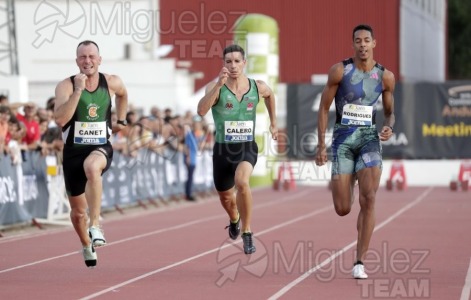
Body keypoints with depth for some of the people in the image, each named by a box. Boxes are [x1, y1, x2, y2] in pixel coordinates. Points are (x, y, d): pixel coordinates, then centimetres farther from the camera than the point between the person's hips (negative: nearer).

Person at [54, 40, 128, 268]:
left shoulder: (111, 83, -1)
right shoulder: (66, 86, -10)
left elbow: (123, 95, 25)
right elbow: (60, 119, -27)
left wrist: (121, 121, 20)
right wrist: (78, 90, -30)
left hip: (101, 148, -1)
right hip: (73, 150, 1)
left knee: (92, 166, -40)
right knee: (78, 210, 12)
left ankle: (95, 225, -35)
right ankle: (87, 246, 44)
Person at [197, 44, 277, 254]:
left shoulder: (258, 88, -3)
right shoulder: (216, 87, -13)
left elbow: (270, 95, 23)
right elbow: (201, 111, -31)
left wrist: (273, 122, 26)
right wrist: (219, 84, -38)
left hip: (247, 148, -1)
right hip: (223, 149, 1)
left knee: (241, 181, -31)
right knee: (225, 198, 18)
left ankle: (247, 232, -15)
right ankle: (234, 219, 57)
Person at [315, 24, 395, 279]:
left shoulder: (385, 76, 3)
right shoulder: (339, 71, -3)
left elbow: (389, 112, 15)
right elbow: (323, 108, 2)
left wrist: (389, 127, -8)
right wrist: (321, 145, -4)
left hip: (369, 137, 1)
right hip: (343, 138, -1)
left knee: (368, 199, -16)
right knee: (342, 209, -4)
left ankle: (359, 263, -9)